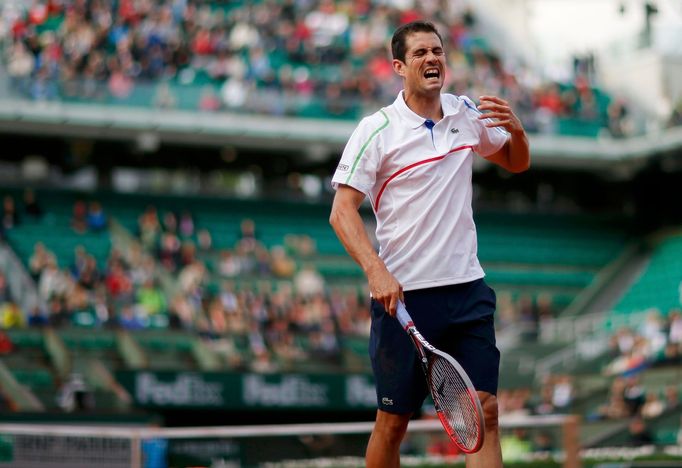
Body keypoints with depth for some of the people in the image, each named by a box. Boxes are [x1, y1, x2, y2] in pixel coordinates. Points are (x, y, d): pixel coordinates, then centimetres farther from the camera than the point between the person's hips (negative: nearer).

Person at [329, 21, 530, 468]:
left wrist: (516, 129, 0)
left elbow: (516, 163, 23)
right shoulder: (376, 130, -6)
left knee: (484, 411, -4)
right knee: (393, 421, 3)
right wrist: (376, 271, -24)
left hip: (467, 288, 4)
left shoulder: (466, 113, 8)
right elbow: (342, 212, -10)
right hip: (403, 294, -4)